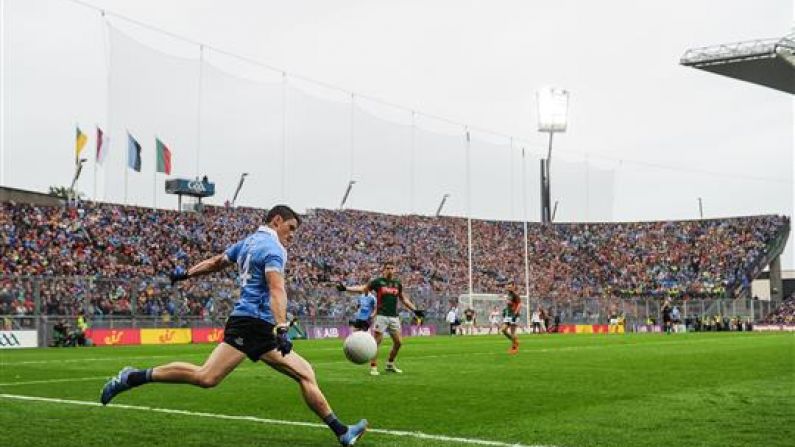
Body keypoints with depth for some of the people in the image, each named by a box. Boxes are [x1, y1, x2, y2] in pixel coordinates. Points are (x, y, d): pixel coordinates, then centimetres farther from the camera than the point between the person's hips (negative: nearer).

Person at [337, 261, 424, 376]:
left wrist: (415, 310, 21)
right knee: (377, 342, -7)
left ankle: (390, 364, 22)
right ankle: (373, 367, 0)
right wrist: (346, 288, -13)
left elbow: (404, 299, 23)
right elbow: (362, 289, -2)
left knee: (398, 342, 5)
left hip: (394, 317, 5)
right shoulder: (378, 282, 0)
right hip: (381, 316, -5)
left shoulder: (397, 283, 12)